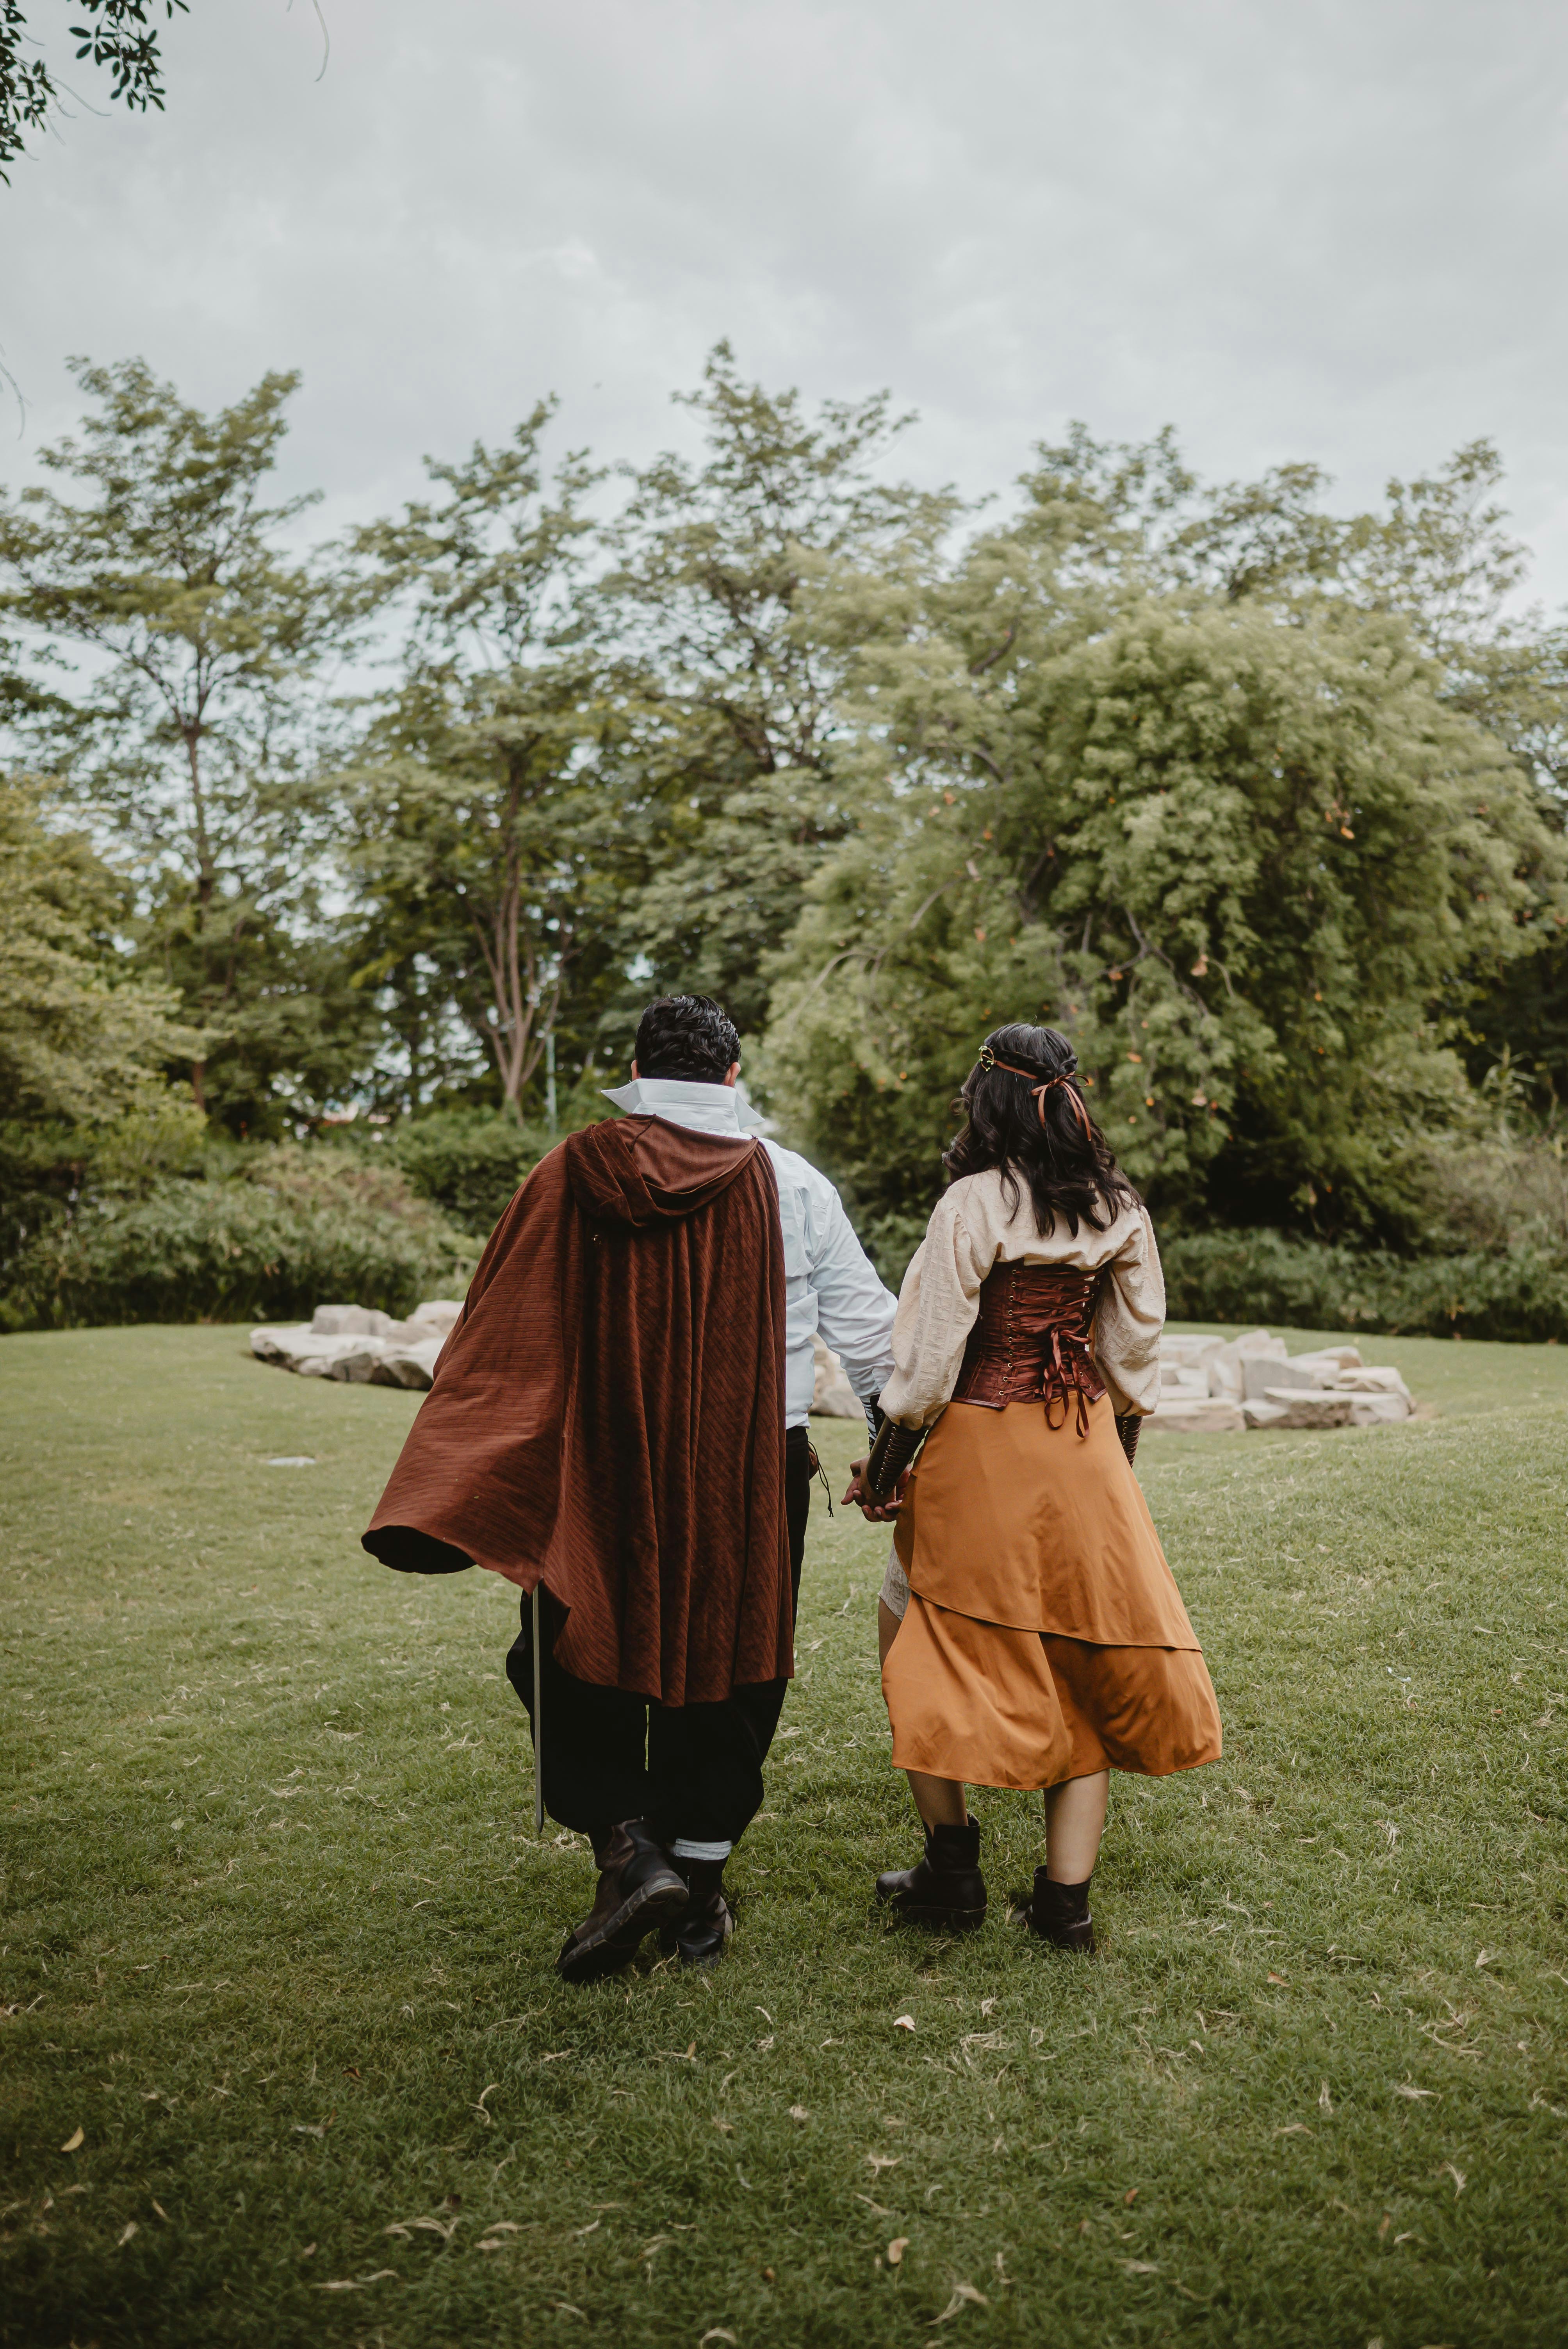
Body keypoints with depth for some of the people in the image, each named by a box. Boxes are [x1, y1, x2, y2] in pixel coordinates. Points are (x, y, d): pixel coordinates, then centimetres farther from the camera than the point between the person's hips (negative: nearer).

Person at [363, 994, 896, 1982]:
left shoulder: (574, 1176, -4)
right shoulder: (795, 1186, -1)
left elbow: (499, 1340, -5)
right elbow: (868, 1331, 6)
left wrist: (453, 1494, -1)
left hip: (604, 1475, -1)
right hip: (754, 1479, 2)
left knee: (582, 1671, 14)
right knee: (724, 1671, 14)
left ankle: (632, 1852, 0)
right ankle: (700, 1885, 22)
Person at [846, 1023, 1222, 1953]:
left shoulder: (976, 1203, -14)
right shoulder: (1121, 1209, 2)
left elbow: (932, 1353, -14)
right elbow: (1136, 1352, 8)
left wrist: (885, 1460, -4)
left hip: (979, 1451, -4)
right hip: (1084, 1456, 5)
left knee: (938, 1654, 13)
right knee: (1085, 1661, 12)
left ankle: (952, 1873, 19)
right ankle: (1067, 1894, 15)